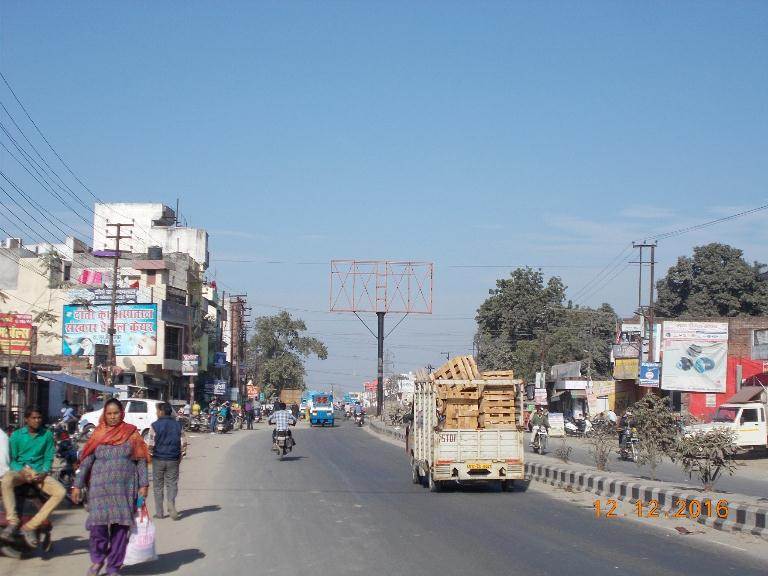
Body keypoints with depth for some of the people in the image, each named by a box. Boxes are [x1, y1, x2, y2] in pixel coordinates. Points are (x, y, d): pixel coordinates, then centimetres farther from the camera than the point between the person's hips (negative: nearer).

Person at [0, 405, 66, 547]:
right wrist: (22, 473, -15)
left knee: (60, 492, -26)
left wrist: (43, 473, -13)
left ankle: (30, 526, -26)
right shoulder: (17, 435, 4)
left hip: (39, 473, 2)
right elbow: (12, 459, 5)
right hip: (20, 470, -2)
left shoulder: (47, 435, 6)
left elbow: (48, 458, 7)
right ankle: (12, 522, -34)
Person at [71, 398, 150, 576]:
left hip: (125, 488, 0)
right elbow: (85, 462, 8)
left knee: (121, 527, 0)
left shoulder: (132, 433, 6)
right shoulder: (98, 435, 7)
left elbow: (141, 461, 5)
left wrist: (143, 485, -1)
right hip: (100, 488, 0)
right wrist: (77, 485, 5)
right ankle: (97, 559, 12)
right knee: (98, 524, -12)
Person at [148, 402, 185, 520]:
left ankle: (159, 512, 12)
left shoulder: (155, 425, -9)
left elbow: (151, 444, -11)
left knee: (158, 486, 9)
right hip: (173, 459, 2)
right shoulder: (178, 425, 1)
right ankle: (171, 503, -18)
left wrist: (150, 453, 8)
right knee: (172, 484, 9)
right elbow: (183, 442, 0)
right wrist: (179, 454, 12)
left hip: (158, 459, -2)